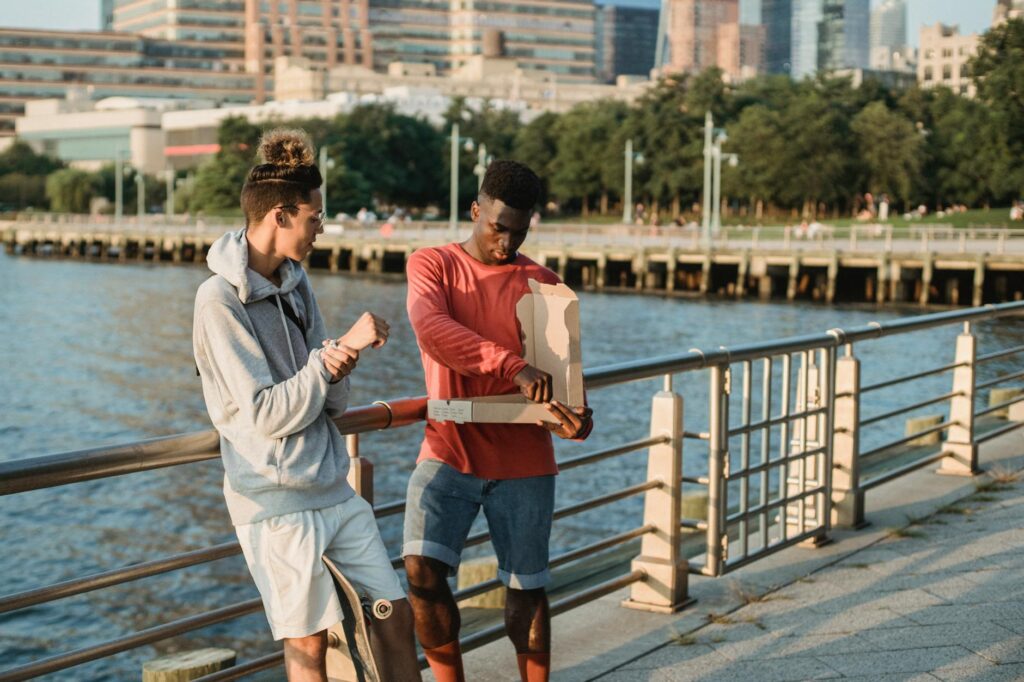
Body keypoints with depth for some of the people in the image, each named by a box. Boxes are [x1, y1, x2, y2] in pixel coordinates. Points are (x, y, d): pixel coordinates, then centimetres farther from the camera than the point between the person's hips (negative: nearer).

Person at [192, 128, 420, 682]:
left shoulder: (296, 283, 8)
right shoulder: (220, 299, -15)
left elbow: (331, 403, 9)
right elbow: (268, 416, -19)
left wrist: (339, 368, -14)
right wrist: (338, 349, -19)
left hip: (335, 488, 7)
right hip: (277, 501, -7)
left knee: (397, 618, 8)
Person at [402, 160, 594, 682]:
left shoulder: (542, 283, 6)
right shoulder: (432, 265, 0)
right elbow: (431, 329, -20)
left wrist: (573, 414, -22)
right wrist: (513, 366, -33)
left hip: (523, 459, 2)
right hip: (448, 452, -1)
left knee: (526, 588, 7)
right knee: (421, 571, -15)